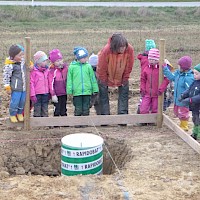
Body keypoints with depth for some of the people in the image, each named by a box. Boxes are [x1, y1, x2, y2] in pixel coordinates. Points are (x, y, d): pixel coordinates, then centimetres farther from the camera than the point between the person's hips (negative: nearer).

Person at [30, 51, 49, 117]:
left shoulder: (46, 70, 8)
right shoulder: (34, 70, -10)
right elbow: (31, 83, -10)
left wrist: (49, 92, 13)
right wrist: (32, 95, -13)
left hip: (45, 94, 5)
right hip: (37, 94, -5)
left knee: (45, 111, 13)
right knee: (37, 110, 2)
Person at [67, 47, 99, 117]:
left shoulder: (88, 66, 3)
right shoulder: (72, 67, -3)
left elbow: (92, 78, 9)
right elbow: (69, 80, 2)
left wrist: (95, 89, 10)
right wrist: (69, 91, -1)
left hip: (87, 91, 2)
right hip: (77, 92, -2)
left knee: (86, 109, 9)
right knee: (78, 109, 2)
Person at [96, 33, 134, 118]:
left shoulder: (130, 49, -28)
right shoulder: (106, 50, -35)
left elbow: (128, 67, -12)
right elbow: (102, 69, -21)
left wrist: (125, 80, -6)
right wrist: (104, 82, -12)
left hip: (121, 76, 2)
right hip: (106, 76, -2)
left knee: (124, 93, 2)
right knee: (103, 95, 2)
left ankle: (123, 113, 9)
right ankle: (105, 115, 11)